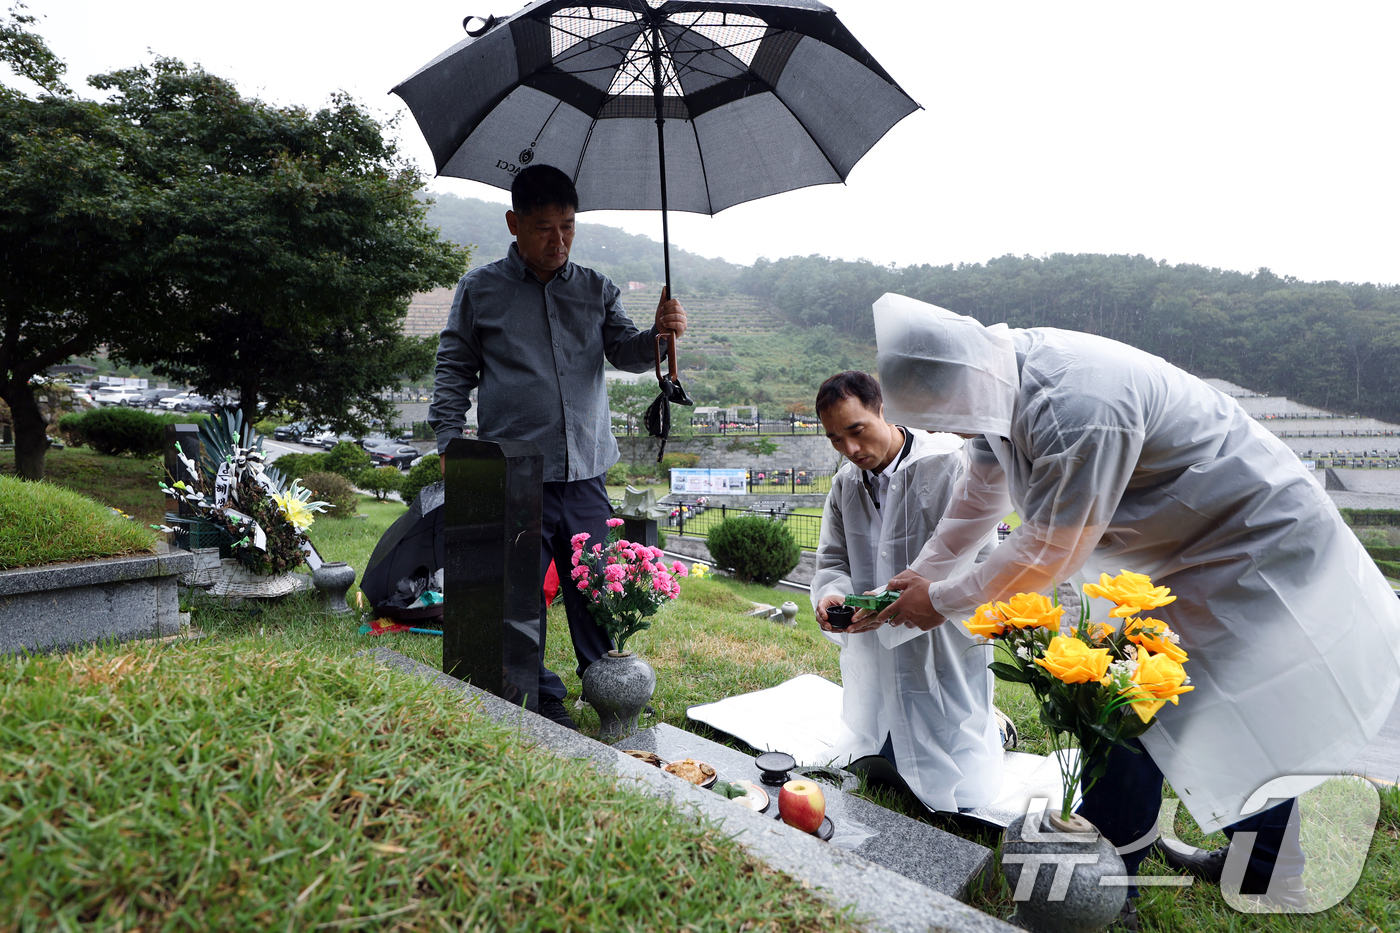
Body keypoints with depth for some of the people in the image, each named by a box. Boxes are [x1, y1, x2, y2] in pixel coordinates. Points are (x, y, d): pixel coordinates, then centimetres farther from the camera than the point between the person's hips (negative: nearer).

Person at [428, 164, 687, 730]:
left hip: (585, 473, 2)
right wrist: (449, 442, -1)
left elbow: (626, 353, 7)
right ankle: (539, 700, 20)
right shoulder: (481, 289, 7)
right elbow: (454, 370, 9)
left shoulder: (596, 289, 14)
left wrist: (658, 335, -15)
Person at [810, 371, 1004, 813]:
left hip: (942, 656, -6)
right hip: (875, 660, 7)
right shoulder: (845, 483, 4)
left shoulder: (950, 464, -17)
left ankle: (994, 728, 31)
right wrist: (831, 594, -17)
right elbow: (833, 560, 7)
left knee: (958, 794, 1)